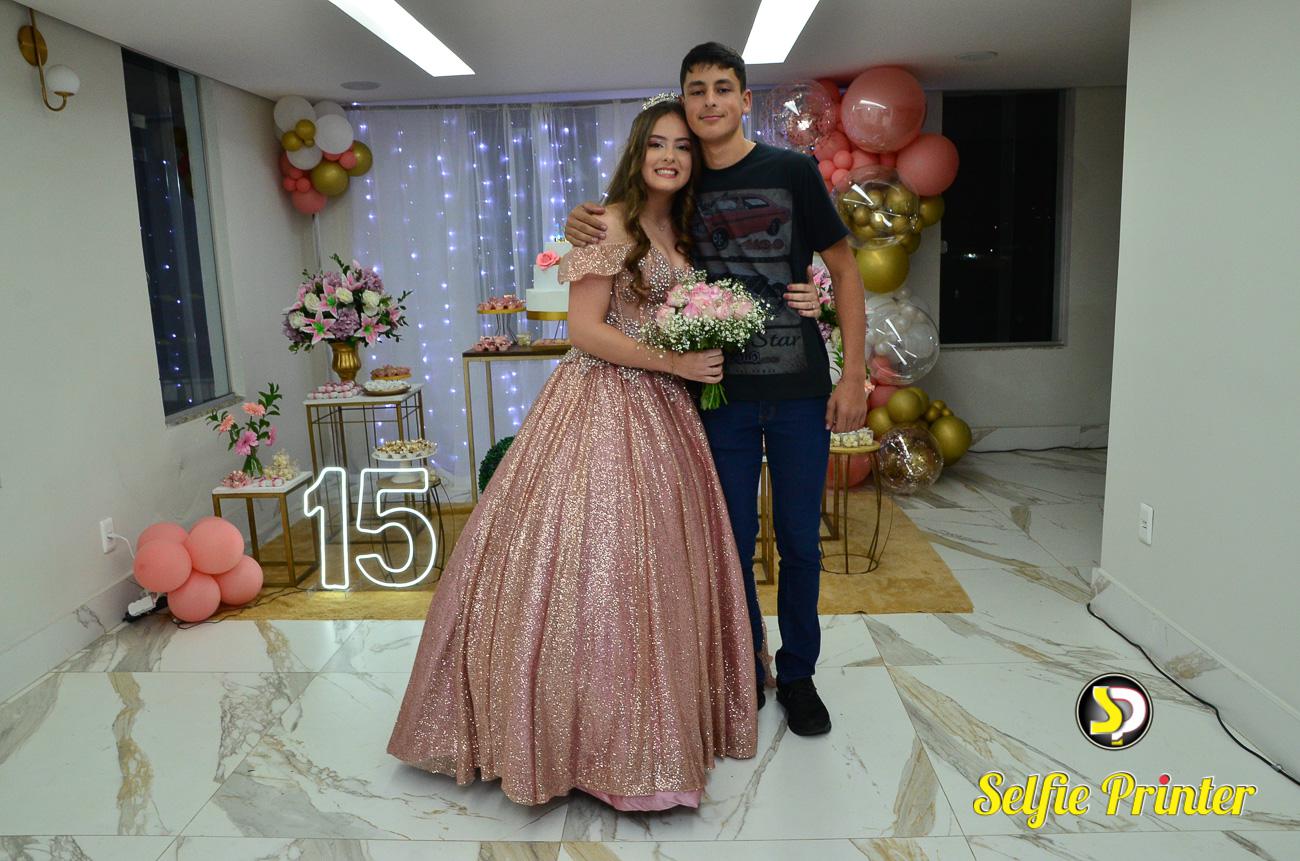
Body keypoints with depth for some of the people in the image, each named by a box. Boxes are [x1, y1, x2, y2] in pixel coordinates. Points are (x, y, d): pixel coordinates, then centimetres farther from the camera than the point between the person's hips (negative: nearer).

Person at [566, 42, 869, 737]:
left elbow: (845, 269, 1)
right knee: (733, 542, 10)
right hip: (722, 395, 2)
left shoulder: (792, 171, -2)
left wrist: (854, 375, -7)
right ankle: (745, 671, 30)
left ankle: (798, 673, 29)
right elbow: (624, 241, 19)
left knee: (799, 541, 9)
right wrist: (581, 227, -6)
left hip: (800, 392, -1)